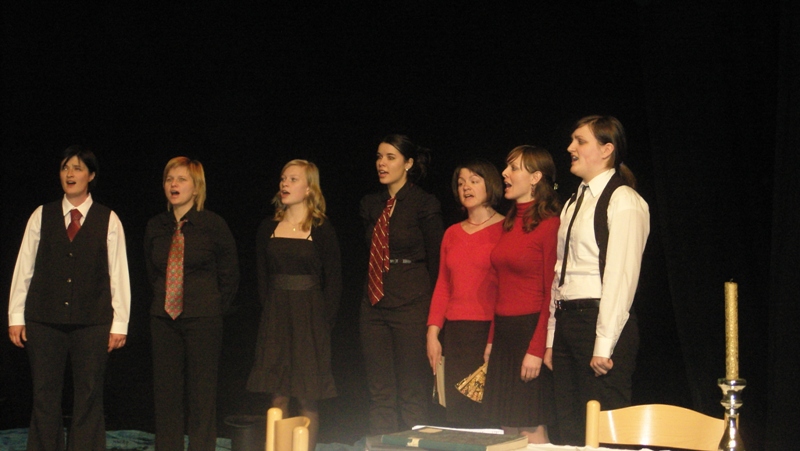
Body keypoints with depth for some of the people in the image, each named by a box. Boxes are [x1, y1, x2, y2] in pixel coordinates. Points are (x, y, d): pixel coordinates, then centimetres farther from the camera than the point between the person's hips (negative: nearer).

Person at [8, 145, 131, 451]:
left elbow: (119, 274, 3)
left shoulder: (108, 221, 5)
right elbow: (23, 268, 9)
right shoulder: (41, 217, 8)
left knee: (89, 397, 1)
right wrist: (16, 317, 5)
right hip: (44, 320, 1)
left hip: (92, 322, -1)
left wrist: (119, 323, -2)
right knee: (44, 395, 3)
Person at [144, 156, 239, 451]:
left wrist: (214, 308, 3)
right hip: (164, 318, 4)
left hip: (202, 320, -4)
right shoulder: (155, 227, 7)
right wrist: (163, 300, 15)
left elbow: (229, 275, 3)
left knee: (202, 396, -1)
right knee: (165, 393, 5)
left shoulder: (214, 225, -4)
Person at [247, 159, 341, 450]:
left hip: (310, 318, -3)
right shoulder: (268, 229, 9)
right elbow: (262, 278, 12)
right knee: (278, 397, 2)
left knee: (307, 399, -1)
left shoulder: (321, 229, -2)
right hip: (276, 317, 3)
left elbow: (333, 280, -1)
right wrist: (269, 311, 2)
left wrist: (324, 322, -8)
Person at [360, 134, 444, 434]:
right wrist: (370, 293, 9)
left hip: (411, 307, -6)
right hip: (375, 306, 6)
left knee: (412, 395, -2)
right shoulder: (371, 204, 12)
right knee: (380, 394, 8)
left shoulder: (425, 205, -6)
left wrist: (432, 313, -3)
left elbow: (436, 262, -4)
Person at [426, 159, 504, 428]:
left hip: (491, 332, -6)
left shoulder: (505, 229, -2)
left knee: (489, 414, -8)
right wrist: (433, 333, 6)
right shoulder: (452, 233, 17)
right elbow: (442, 286, 16)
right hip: (455, 333, 6)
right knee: (457, 413, 4)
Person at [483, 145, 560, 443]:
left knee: (532, 430, -6)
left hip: (531, 329, -8)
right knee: (508, 430, 8)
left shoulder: (549, 225, -10)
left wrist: (537, 349, -19)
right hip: (503, 332, 8)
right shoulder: (510, 225, 15)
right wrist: (492, 341, 12)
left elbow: (551, 293, -14)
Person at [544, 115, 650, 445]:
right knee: (570, 431, 10)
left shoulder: (623, 201, -9)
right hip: (567, 319, 9)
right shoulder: (574, 203, 18)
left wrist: (604, 344, -18)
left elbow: (621, 276, -15)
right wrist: (552, 338, 12)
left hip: (601, 320, -8)